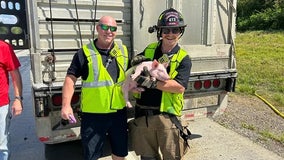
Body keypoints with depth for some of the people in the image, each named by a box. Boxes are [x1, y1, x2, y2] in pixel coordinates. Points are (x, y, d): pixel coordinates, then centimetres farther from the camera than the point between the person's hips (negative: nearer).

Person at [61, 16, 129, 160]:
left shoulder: (123, 51, 6)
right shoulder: (85, 52, -7)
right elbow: (70, 78, -8)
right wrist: (66, 105, -16)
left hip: (119, 112, 4)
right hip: (93, 115, -4)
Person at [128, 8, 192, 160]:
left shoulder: (183, 58, -3)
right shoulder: (148, 50, 8)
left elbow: (180, 87, -16)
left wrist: (152, 83, -23)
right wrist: (135, 62, -3)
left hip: (167, 116, -3)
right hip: (143, 115, 4)